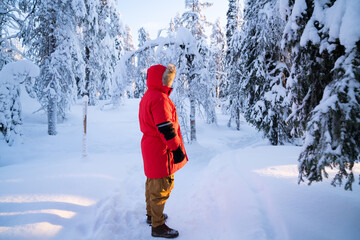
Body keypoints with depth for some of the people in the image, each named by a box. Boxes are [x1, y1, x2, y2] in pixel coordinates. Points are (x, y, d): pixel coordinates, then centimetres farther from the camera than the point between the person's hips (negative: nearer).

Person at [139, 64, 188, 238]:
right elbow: (165, 127, -25)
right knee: (161, 186, -1)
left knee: (152, 181, 21)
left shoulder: (148, 96, 14)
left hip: (150, 145, 11)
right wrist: (177, 148, -20)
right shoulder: (160, 98, -21)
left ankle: (151, 214, 38)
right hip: (160, 150, -11)